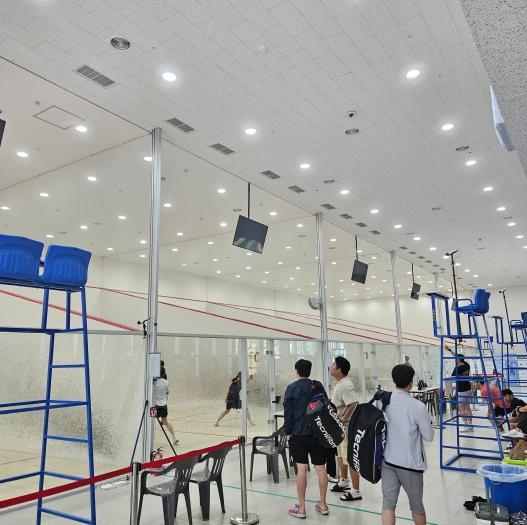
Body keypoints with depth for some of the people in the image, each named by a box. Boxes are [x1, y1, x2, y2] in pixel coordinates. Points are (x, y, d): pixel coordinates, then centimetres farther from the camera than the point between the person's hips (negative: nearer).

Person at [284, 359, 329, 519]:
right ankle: (322, 504, 21)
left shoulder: (292, 388, -7)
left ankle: (301, 508, 7)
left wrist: (288, 432, 2)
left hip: (298, 434, -3)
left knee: (301, 469, 0)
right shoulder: (318, 386, 3)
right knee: (320, 467, 10)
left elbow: (288, 412, -7)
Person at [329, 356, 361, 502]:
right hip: (339, 426, 11)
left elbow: (353, 404, -35)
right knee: (340, 454, 25)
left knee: (350, 459, -1)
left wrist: (342, 419, -27)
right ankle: (343, 482, 43)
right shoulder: (340, 383, 7)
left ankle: (355, 492, 10)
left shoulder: (346, 386, -25)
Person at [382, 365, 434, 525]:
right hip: (410, 463, -3)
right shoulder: (418, 407, -18)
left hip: (388, 460, 3)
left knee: (388, 503, 6)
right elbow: (429, 436, -9)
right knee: (416, 505, 18)